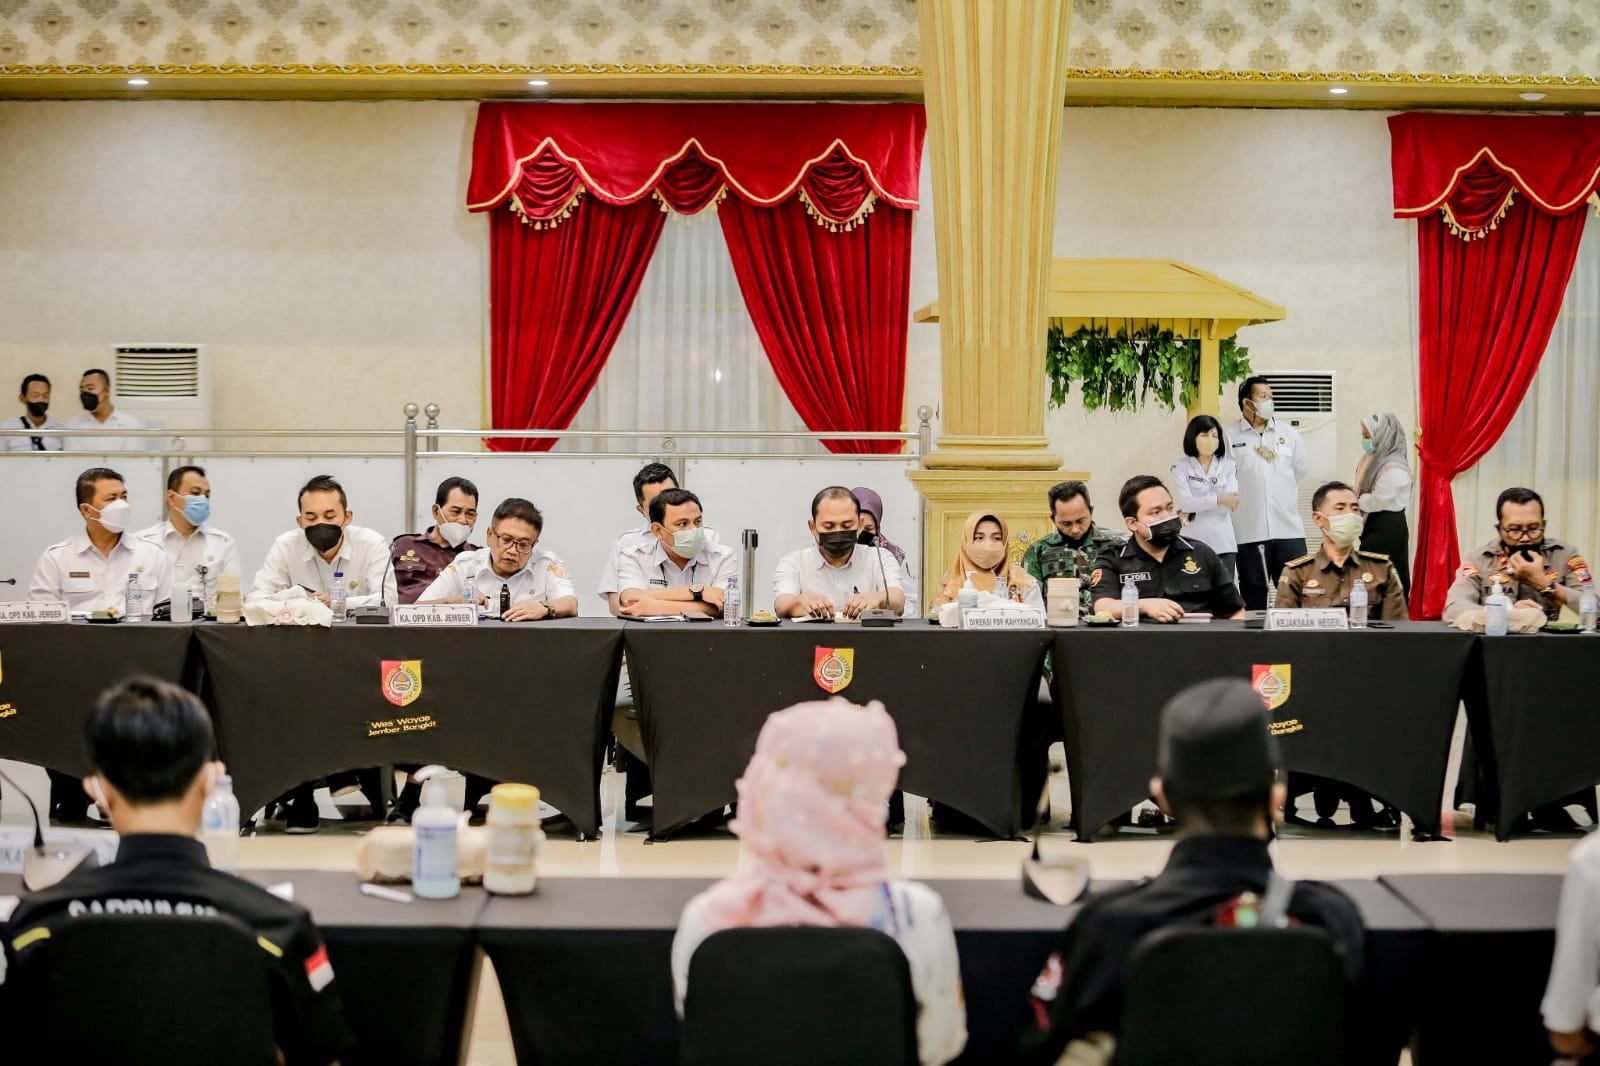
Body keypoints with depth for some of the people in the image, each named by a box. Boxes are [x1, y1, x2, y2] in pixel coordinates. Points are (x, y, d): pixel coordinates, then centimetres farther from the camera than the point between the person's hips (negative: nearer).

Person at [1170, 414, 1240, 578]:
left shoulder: (1229, 466, 9)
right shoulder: (1181, 467, 4)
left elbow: (1229, 504, -3)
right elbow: (1185, 502, -10)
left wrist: (1195, 510, -8)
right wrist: (1219, 499, -19)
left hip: (1223, 544, 2)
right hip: (1193, 543, -2)